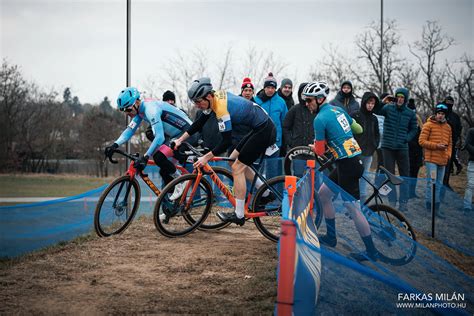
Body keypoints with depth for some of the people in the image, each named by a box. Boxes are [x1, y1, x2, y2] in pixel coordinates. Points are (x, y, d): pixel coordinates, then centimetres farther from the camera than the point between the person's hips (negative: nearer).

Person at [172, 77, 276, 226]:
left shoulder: (222, 108, -25)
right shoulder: (216, 96, 3)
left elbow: (226, 141, -24)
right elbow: (200, 123, 13)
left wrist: (206, 157, -19)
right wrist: (180, 139, 12)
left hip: (264, 131, -10)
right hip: (259, 128, 10)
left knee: (237, 168, -7)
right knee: (234, 159, 16)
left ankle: (239, 215, -1)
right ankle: (266, 193, 21)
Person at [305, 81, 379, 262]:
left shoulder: (320, 119, -14)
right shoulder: (337, 109, 11)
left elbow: (320, 151, -10)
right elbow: (358, 129, 22)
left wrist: (314, 146, 13)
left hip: (347, 165, -10)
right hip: (354, 158, 10)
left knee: (352, 208, -4)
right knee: (323, 194, 18)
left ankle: (371, 252, 3)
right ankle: (331, 237, 26)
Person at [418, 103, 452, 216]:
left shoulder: (448, 127, 13)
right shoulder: (428, 125, -4)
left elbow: (450, 143, 18)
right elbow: (422, 141, -8)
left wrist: (449, 155, 2)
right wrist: (436, 145, -16)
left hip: (443, 160, 6)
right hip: (431, 159, -6)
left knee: (438, 185, 11)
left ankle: (436, 208, 18)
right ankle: (429, 208, -1)